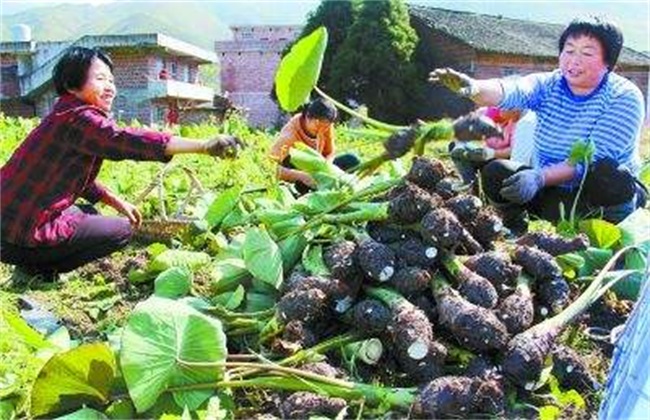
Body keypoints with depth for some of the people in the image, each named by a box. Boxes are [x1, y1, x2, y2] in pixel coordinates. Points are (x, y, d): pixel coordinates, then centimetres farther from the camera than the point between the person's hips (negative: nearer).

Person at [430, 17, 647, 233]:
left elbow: (593, 159, -25)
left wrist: (540, 177, -39)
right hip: (552, 187, 3)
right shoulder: (548, 85, -5)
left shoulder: (625, 97, -15)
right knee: (495, 172, -19)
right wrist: (473, 88, -51)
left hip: (600, 191, -3)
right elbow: (511, 91, -29)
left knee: (609, 175, -36)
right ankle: (514, 227, 4)